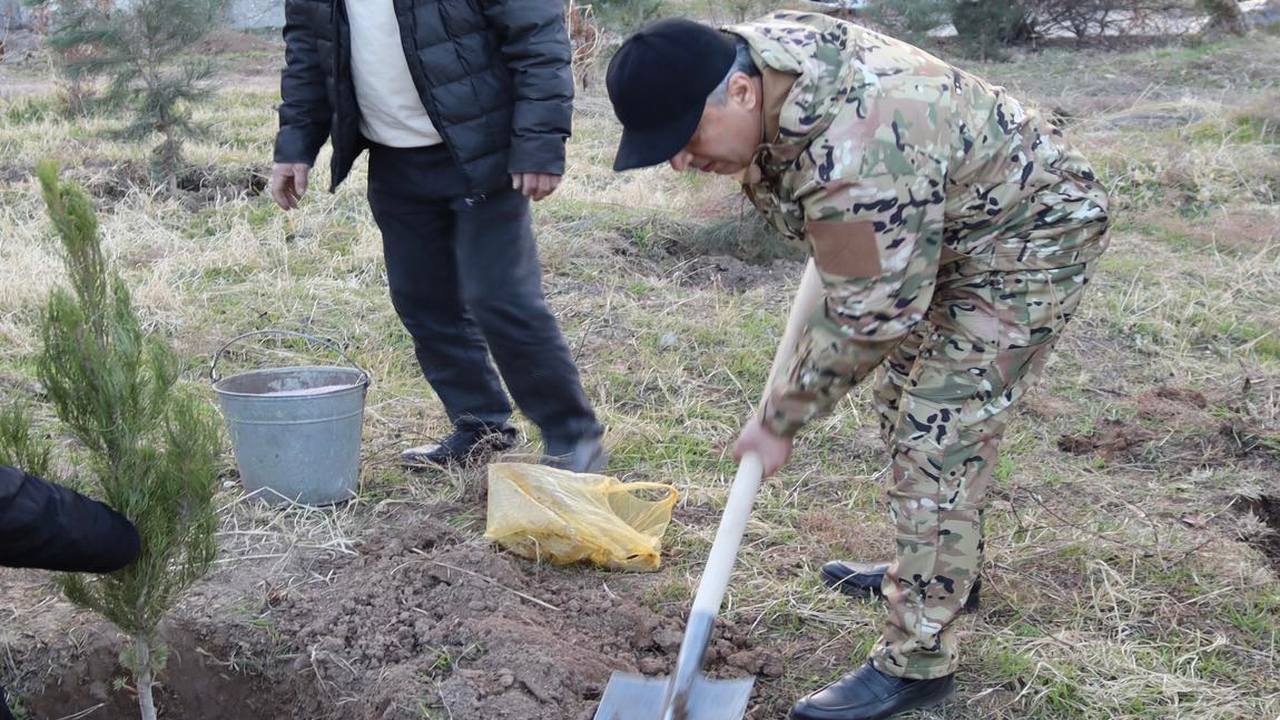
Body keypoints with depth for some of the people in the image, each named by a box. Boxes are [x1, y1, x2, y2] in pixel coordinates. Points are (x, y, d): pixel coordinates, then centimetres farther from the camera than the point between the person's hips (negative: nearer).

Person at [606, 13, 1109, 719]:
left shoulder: (854, 157, -40)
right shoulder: (748, 54, -12)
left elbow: (862, 320, -29)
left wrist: (779, 419, -17)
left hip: (1025, 238, -10)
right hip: (936, 227, 10)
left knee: (938, 440, -12)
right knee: (907, 403, 19)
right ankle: (940, 569, 38)